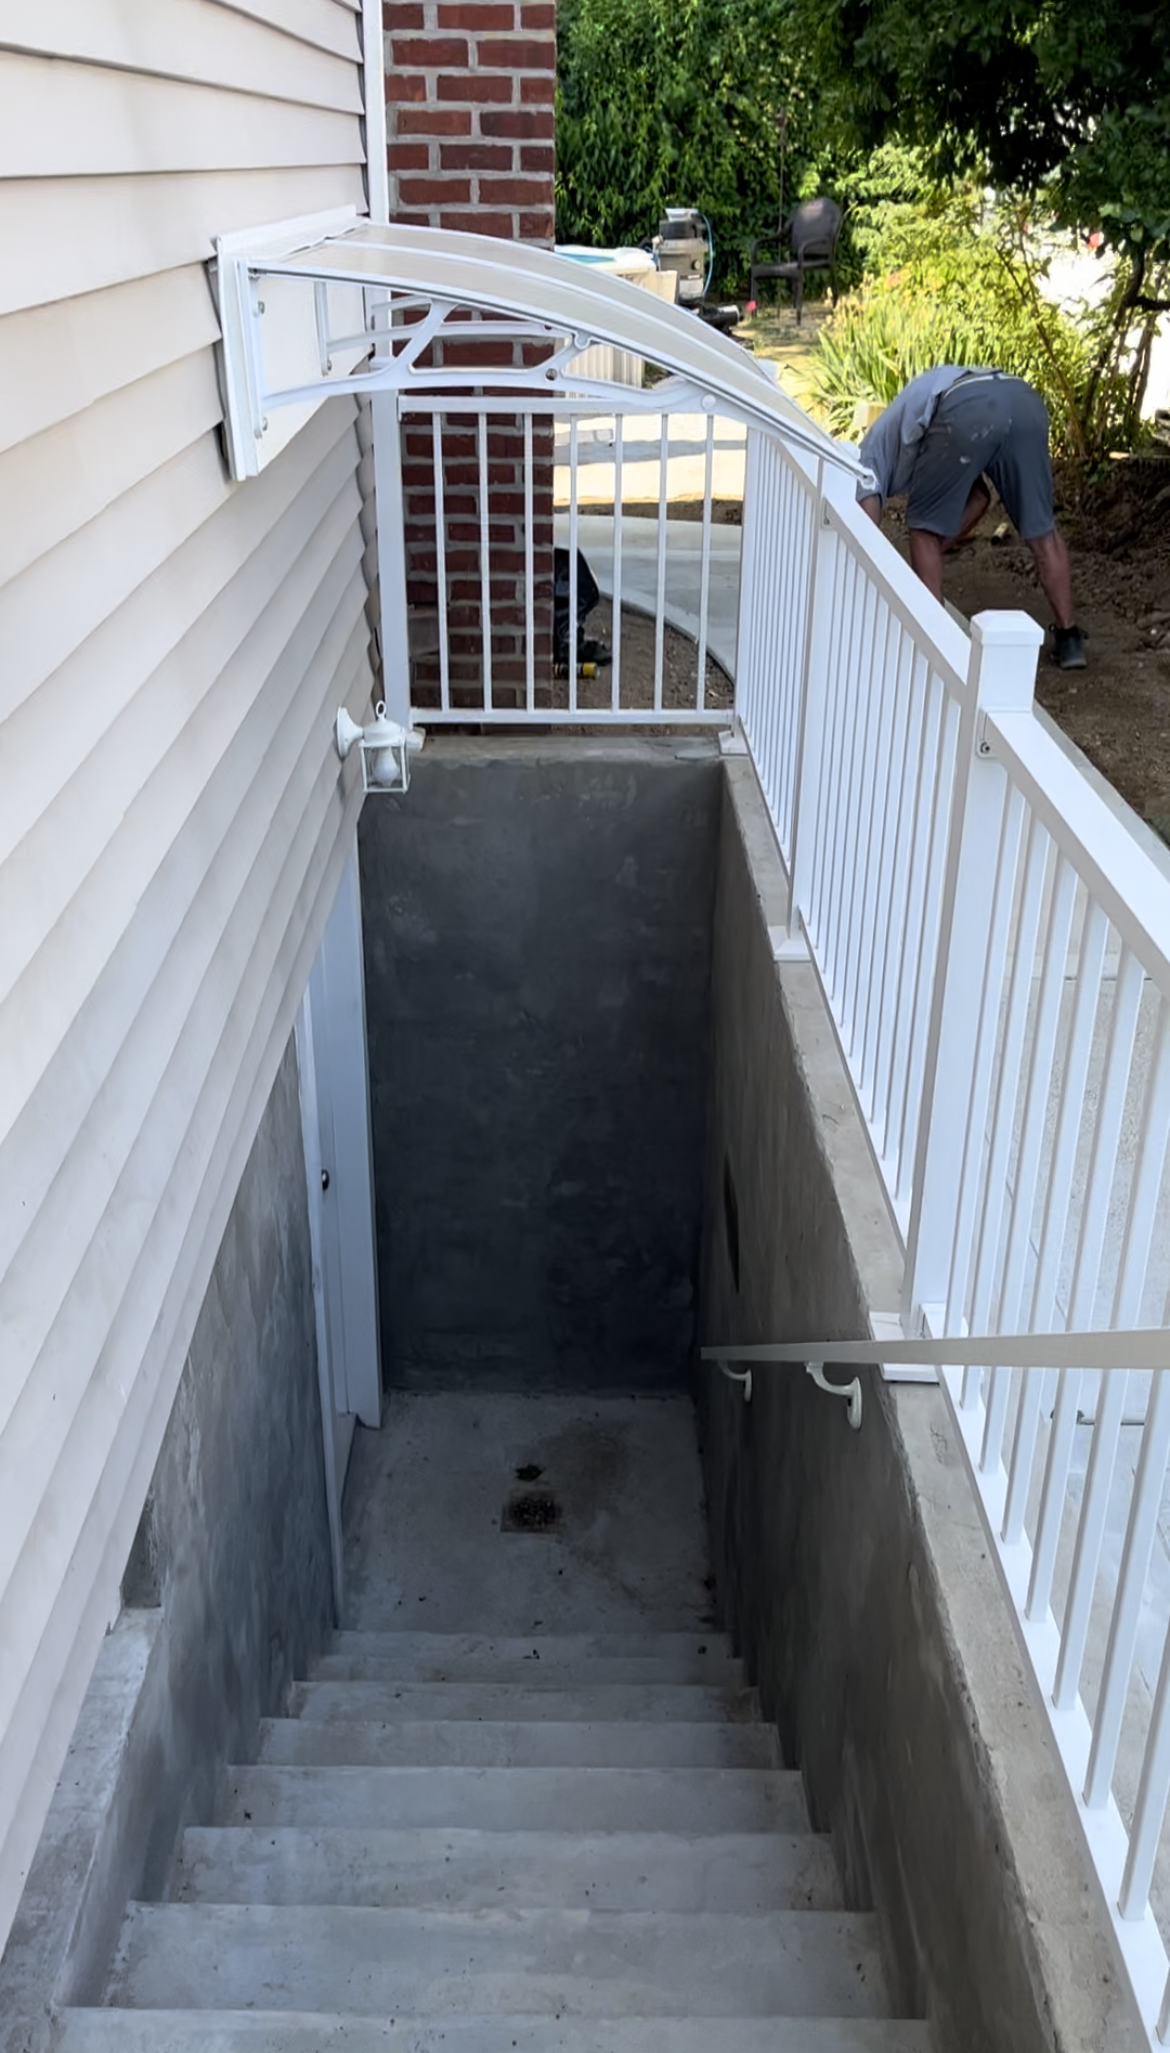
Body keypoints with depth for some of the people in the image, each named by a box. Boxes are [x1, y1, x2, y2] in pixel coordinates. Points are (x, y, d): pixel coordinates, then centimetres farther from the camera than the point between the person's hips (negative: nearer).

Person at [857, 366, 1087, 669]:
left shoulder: (873, 449, 29)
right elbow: (978, 497, 36)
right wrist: (936, 553, 38)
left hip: (967, 413, -6)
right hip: (1024, 401, 6)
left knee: (924, 528, 16)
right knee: (1042, 530, 18)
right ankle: (1069, 638, 22)